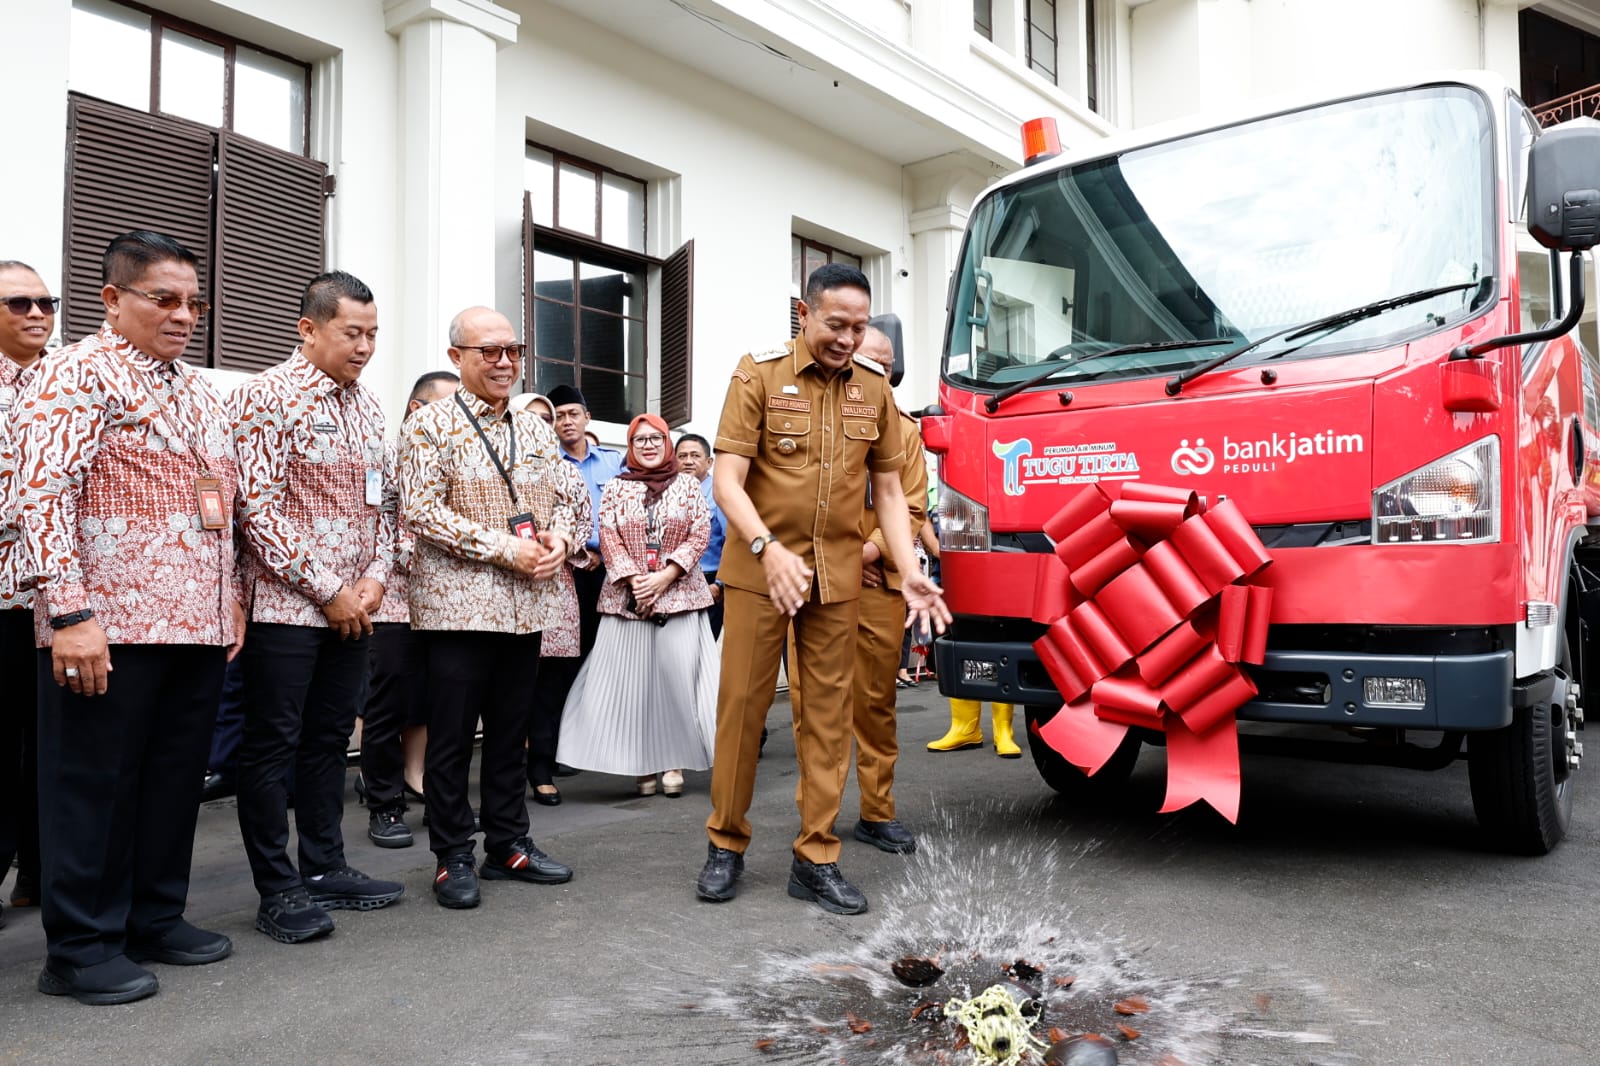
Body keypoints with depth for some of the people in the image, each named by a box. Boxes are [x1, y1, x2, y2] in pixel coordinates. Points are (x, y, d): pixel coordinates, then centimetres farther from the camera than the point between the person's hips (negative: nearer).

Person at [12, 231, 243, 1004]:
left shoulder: (198, 392, 17)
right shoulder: (78, 375, -7)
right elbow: (43, 494, -16)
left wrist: (232, 601, 16)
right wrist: (71, 614, -22)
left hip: (199, 624, 7)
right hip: (109, 628, -7)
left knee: (176, 775, 13)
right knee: (94, 781, 4)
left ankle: (155, 919, 28)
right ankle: (80, 947, 16)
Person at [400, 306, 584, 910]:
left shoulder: (534, 430, 14)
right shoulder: (429, 425, -3)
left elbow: (570, 496, 16)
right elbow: (420, 511, -12)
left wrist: (561, 539, -7)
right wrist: (504, 548, -17)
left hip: (526, 605, 5)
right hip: (457, 604, -5)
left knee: (511, 730, 13)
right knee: (451, 737, 2)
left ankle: (508, 845, 25)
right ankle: (453, 858, 15)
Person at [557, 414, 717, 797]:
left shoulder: (687, 484, 8)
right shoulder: (616, 487, 9)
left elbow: (700, 534, 1)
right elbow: (608, 537, 1)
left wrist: (665, 575, -10)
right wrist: (635, 580, -11)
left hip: (679, 595, 0)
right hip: (627, 597, 1)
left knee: (678, 675, -6)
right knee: (632, 678, -2)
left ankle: (674, 762, 3)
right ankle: (643, 765, 6)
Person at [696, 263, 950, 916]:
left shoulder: (874, 388, 7)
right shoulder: (759, 374, -5)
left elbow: (887, 489, 10)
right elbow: (727, 480, -11)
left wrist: (910, 573, -2)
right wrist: (769, 548, -26)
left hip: (838, 572, 3)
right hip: (759, 566, -3)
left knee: (830, 709, 5)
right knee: (742, 703, 3)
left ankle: (816, 858, 15)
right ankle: (727, 843, 19)